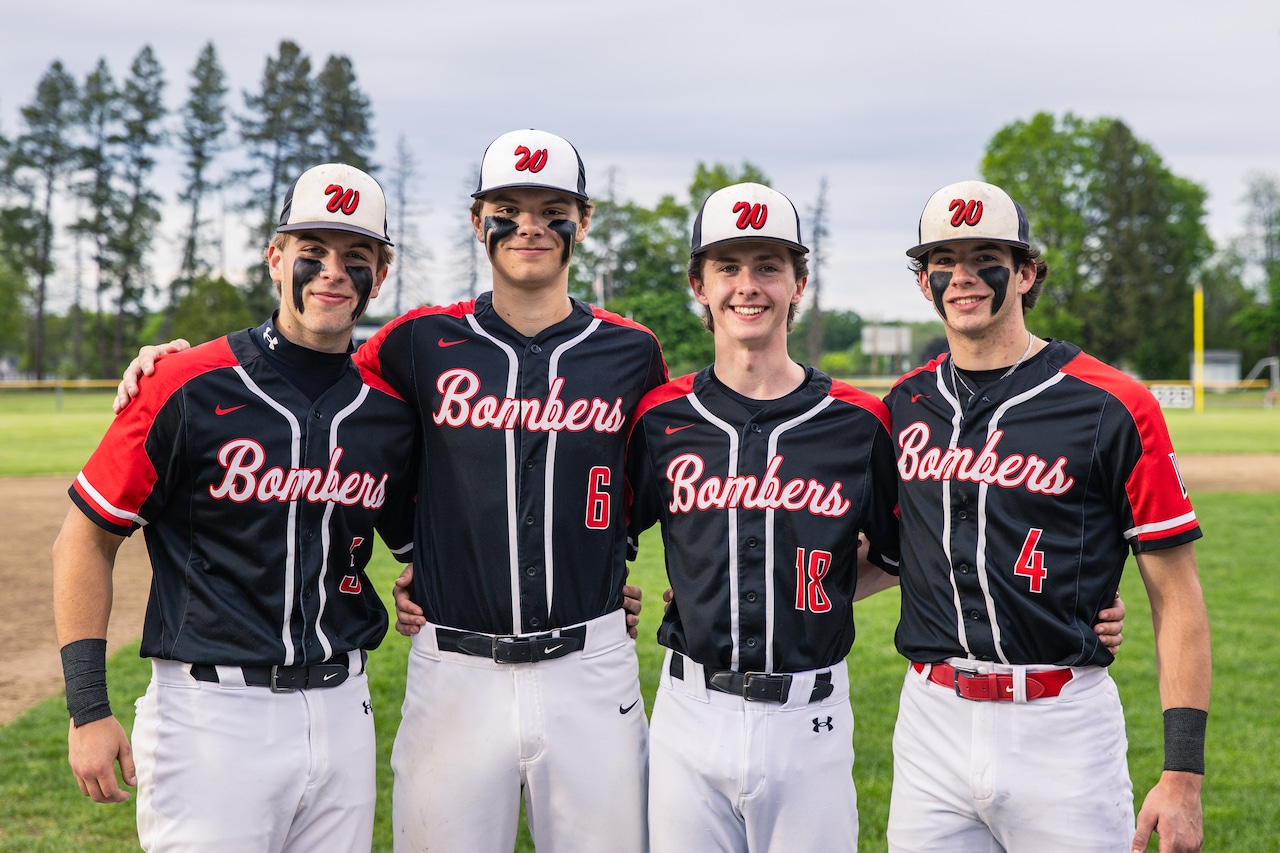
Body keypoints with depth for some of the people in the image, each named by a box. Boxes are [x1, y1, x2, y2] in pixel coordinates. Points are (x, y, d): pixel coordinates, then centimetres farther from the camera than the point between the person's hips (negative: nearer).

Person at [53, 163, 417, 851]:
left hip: (341, 710, 5)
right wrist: (88, 710, -6)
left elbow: (418, 543, 20)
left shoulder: (391, 410, 4)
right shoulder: (190, 388, -8)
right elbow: (85, 541, -3)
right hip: (211, 711, -4)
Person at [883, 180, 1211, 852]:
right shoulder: (905, 407, 7)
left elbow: (1176, 596, -5)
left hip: (1062, 727, -4)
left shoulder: (1113, 407, -6)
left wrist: (1184, 771, -10)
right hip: (931, 720, 4)